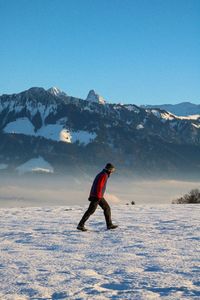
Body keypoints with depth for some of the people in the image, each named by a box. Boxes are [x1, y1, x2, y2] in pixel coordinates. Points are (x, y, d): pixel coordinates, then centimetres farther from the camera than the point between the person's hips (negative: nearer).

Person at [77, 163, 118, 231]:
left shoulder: (100, 174, 20)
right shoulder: (104, 175, -12)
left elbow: (94, 185, 22)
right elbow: (99, 186, -22)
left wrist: (91, 196, 22)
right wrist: (98, 196, -26)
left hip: (98, 196, 10)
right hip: (97, 196, -10)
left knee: (107, 208, 12)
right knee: (91, 210, -11)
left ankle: (109, 225, 12)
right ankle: (80, 225, -11)